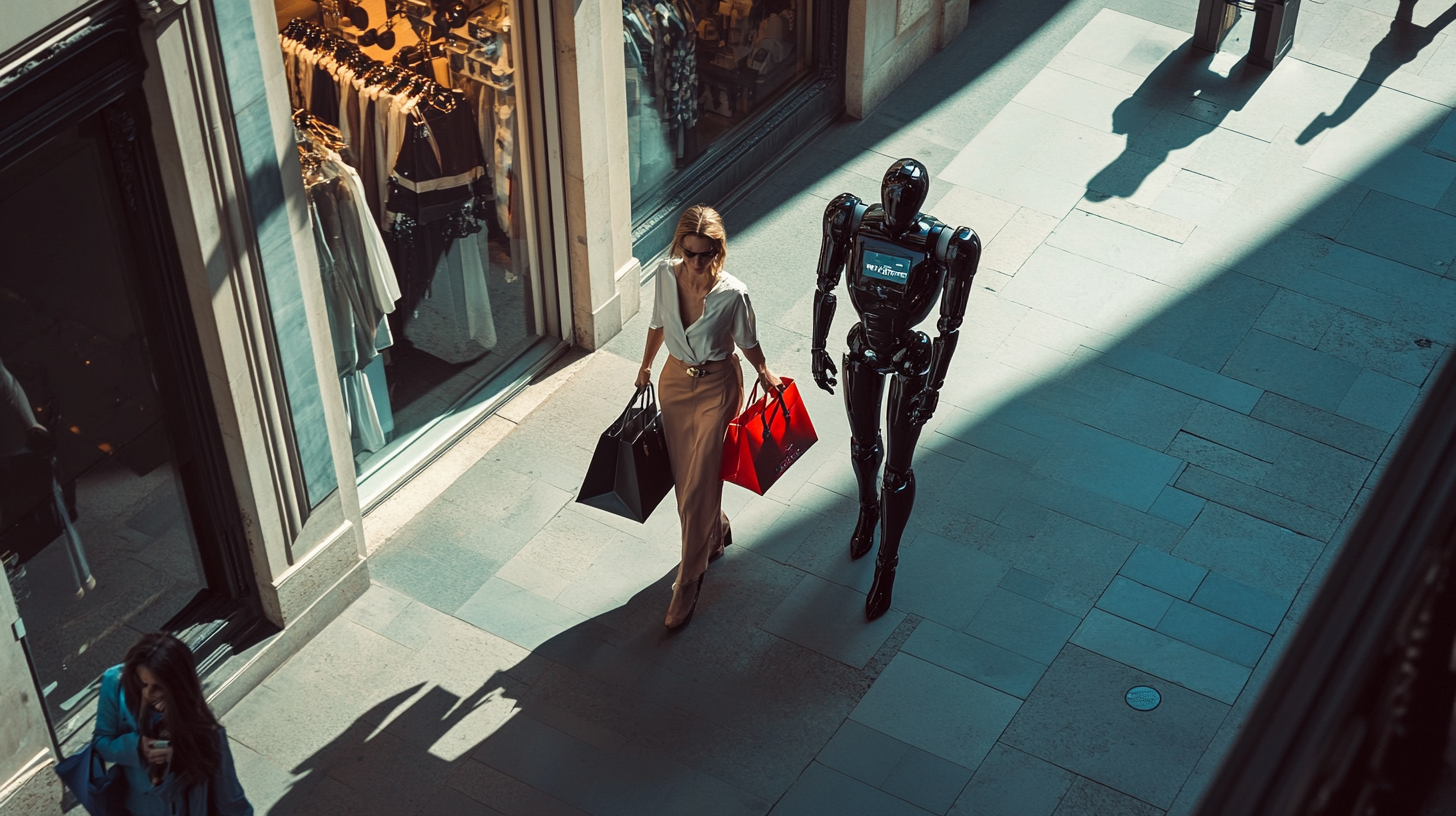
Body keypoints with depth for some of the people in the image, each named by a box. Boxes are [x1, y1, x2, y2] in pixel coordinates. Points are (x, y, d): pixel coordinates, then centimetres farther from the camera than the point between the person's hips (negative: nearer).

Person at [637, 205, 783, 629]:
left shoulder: (732, 293, -24)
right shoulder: (667, 275, -13)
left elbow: (747, 341, -5)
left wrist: (765, 373, -2)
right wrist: (645, 366, 16)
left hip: (716, 387, -4)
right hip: (675, 381, 4)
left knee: (698, 486, -1)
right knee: (683, 476, 17)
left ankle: (688, 581, 14)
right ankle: (716, 533, 48)